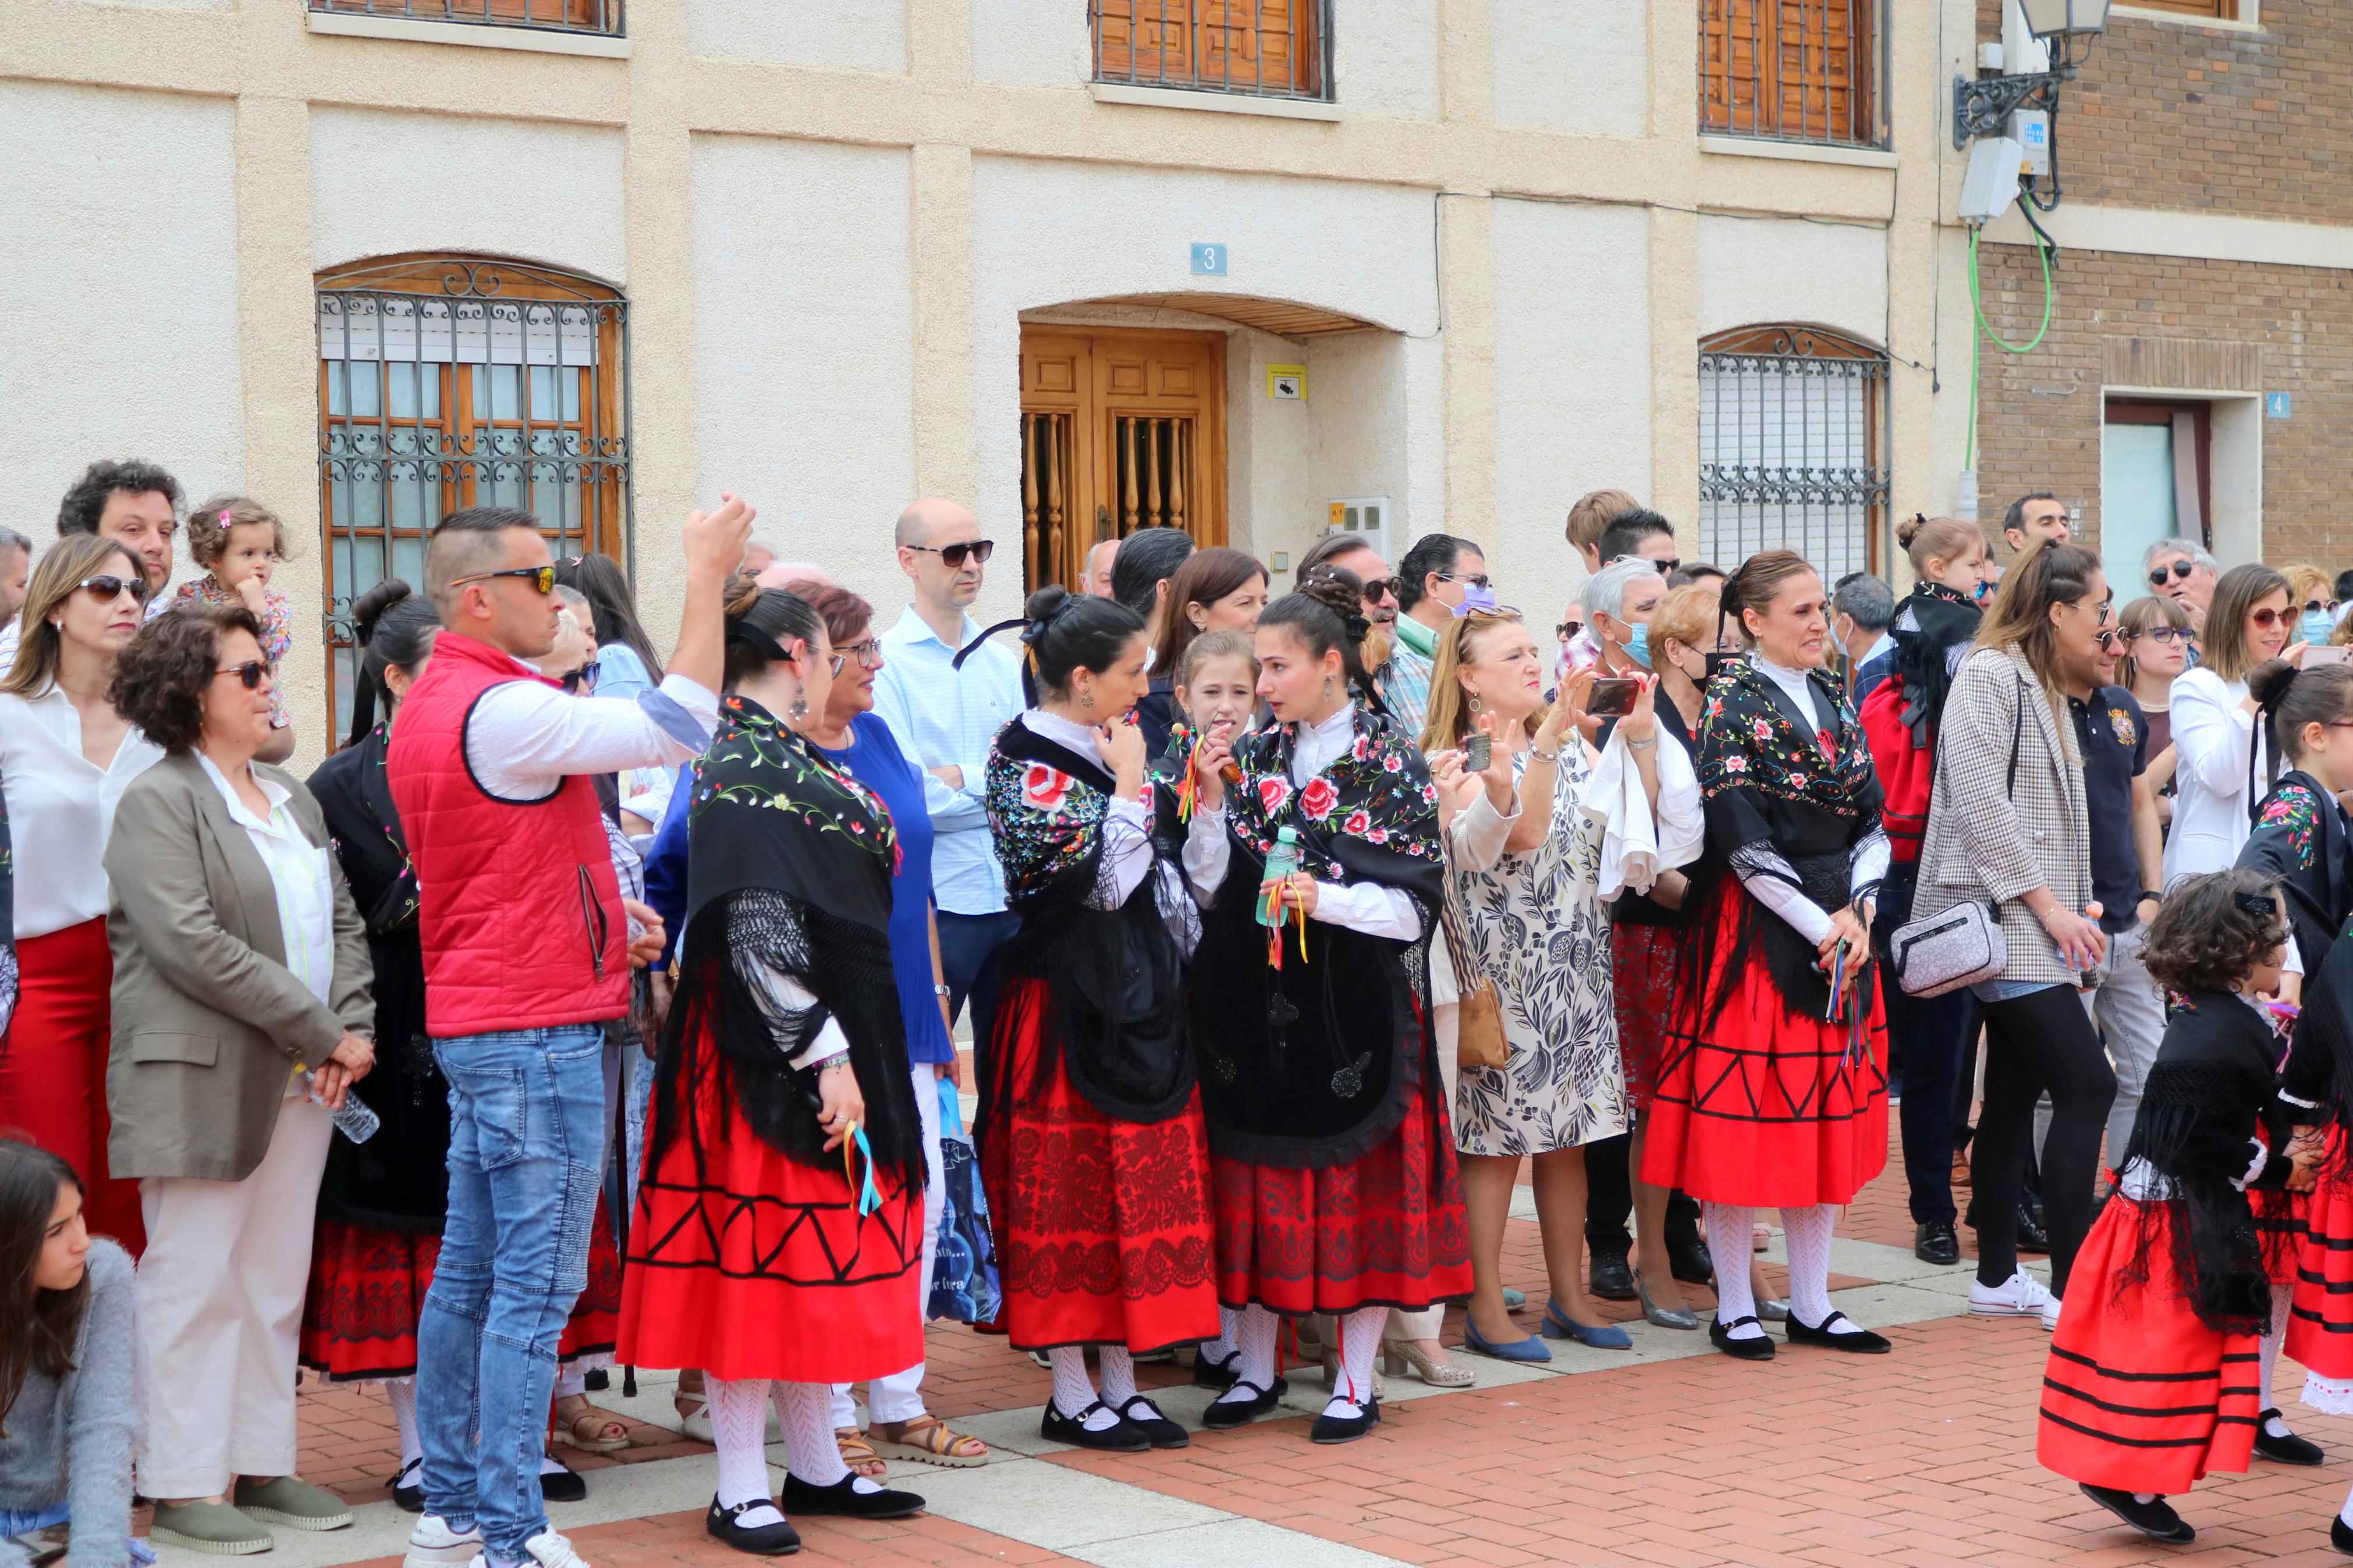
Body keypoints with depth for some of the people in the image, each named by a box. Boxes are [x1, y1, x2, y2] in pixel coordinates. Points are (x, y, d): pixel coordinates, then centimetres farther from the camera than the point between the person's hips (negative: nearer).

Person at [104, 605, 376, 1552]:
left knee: (277, 1284, 11)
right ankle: (182, 1488, 3)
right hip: (203, 1079, -7)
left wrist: (352, 1027, -4)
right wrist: (321, 1033, -16)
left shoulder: (293, 800, 17)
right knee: (194, 1281, -3)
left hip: (300, 1083, 7)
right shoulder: (158, 803, -8)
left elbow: (343, 922, 15)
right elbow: (193, 946, -18)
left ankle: (263, 1465, 20)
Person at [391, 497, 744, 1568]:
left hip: (474, 1025, 10)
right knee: (536, 1283, -7)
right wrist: (707, 577, -16)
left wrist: (602, 913, 18)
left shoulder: (427, 707, 15)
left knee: (471, 1270, 13)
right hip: (539, 1028, -10)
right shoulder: (502, 710, -18)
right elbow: (678, 727, -22)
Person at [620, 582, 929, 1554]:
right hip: (772, 1052, -10)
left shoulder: (778, 758, 13)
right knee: (762, 1253, -4)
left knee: (813, 1256, 14)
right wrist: (825, 1055, -21)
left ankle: (816, 1467, 22)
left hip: (832, 1045, 10)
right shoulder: (746, 770, -16)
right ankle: (740, 1491, 4)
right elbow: (761, 929, -22)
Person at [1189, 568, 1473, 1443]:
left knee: (1361, 1182, 0)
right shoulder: (1253, 754, 8)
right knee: (1254, 1178, 7)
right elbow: (1212, 883, 5)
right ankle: (1256, 1367, 20)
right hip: (1253, 1001, 4)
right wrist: (1210, 806, -8)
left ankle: (1356, 1379, 11)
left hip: (1354, 1004, -4)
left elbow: (1415, 906, -7)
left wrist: (1325, 900, -19)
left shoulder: (1393, 765, -4)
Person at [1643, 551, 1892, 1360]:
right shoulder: (1731, 703, -8)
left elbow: (1871, 818, 10)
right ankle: (1735, 1307, 8)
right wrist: (1819, 926, -14)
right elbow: (1741, 838, -14)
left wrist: (1858, 909, -6)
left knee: (1826, 1113, 9)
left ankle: (1812, 1303, 16)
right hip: (1756, 931, -6)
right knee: (1745, 1113, -2)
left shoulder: (1834, 700, 12)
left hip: (1840, 930, 7)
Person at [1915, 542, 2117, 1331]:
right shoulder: (1989, 674, -10)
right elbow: (1979, 800, -18)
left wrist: (2076, 903, 12)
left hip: (2037, 925, 10)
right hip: (2001, 918, -10)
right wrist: (2046, 903, -18)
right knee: (2087, 1084, -13)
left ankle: (1998, 1278, 16)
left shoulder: (2044, 688, 20)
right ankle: (2070, 1284, -11)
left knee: (2015, 1091, 11)